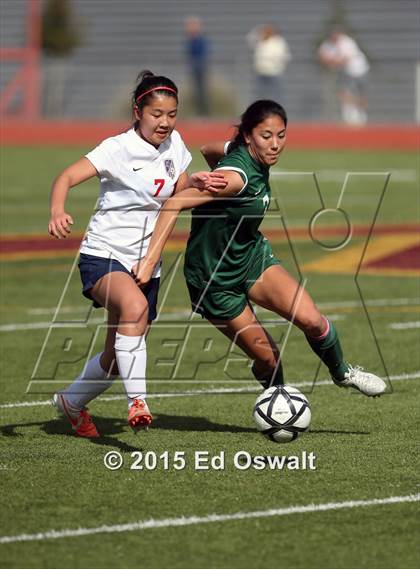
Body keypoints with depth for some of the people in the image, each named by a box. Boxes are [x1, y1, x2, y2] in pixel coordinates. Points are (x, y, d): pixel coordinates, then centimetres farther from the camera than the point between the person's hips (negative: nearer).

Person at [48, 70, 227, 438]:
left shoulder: (173, 144, 4)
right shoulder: (118, 149, -14)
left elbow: (178, 192, 16)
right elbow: (67, 177, -23)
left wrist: (197, 182, -8)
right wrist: (58, 211, -44)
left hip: (145, 263, 7)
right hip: (103, 256, -7)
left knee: (117, 357, 11)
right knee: (135, 304, -39)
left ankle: (72, 402, 39)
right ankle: (137, 400, -40)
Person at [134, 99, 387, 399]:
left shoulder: (257, 160, -4)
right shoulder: (236, 174, -30)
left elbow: (208, 150, 16)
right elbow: (174, 203, -35)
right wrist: (151, 260, -38)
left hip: (251, 254, 7)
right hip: (215, 278, -6)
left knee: (310, 318, -16)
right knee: (267, 357, -1)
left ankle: (342, 372, 11)